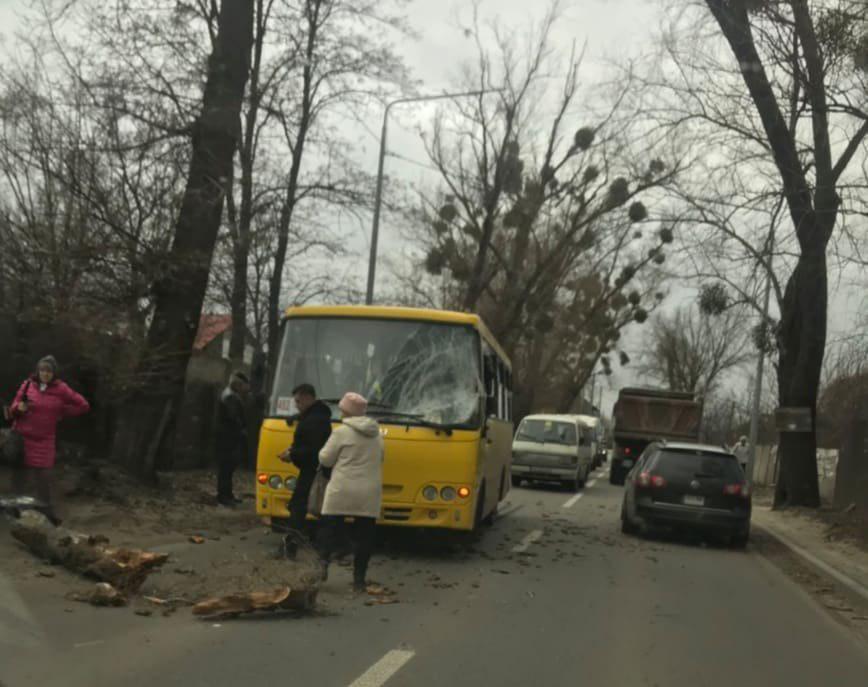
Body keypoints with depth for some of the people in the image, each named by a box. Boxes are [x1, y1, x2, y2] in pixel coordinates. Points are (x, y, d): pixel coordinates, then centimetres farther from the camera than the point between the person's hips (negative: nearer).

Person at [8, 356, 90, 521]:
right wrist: (18, 407, -15)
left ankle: (47, 513, 6)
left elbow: (84, 405, 4)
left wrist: (62, 412, 2)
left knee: (45, 478, -1)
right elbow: (13, 409, 7)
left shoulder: (60, 389, -2)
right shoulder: (27, 385, 1)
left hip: (45, 441, -1)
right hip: (22, 438, 1)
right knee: (20, 477, 1)